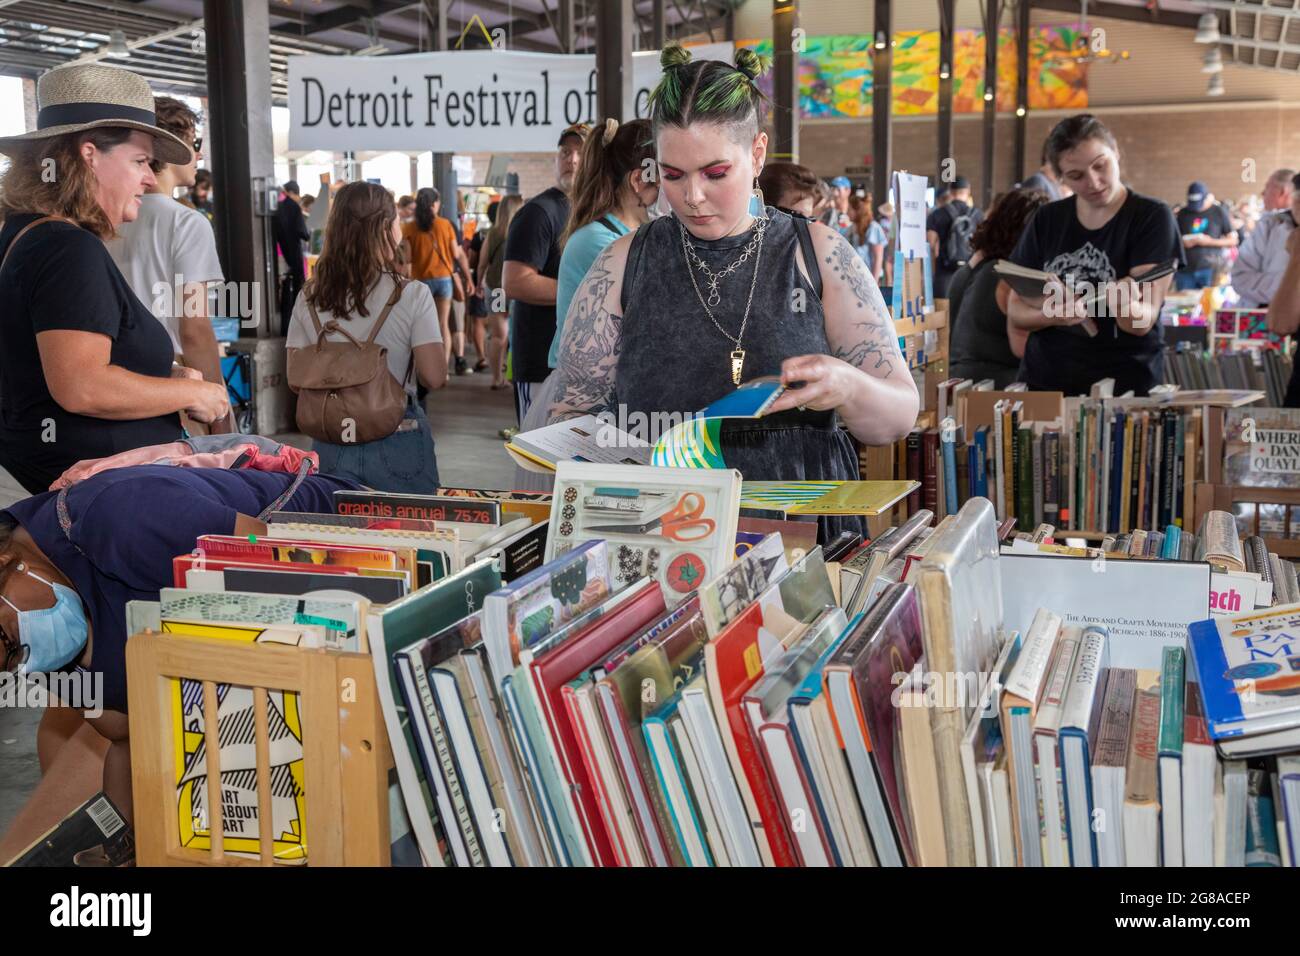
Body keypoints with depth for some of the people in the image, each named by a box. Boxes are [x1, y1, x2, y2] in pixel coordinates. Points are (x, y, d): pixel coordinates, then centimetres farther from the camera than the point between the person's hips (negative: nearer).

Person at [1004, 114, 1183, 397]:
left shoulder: (1152, 217, -1)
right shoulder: (1047, 220, 9)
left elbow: (1143, 323, -9)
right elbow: (1016, 308, 10)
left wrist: (1123, 304, -31)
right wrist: (1052, 316, -11)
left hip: (1123, 386, -3)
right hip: (1041, 383, 3)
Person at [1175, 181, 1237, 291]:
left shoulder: (1219, 212, 4)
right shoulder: (1183, 214, 11)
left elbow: (1233, 240, 4)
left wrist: (1210, 241, -10)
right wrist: (1182, 243, -5)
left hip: (1210, 269, -2)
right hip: (1185, 270, 3)